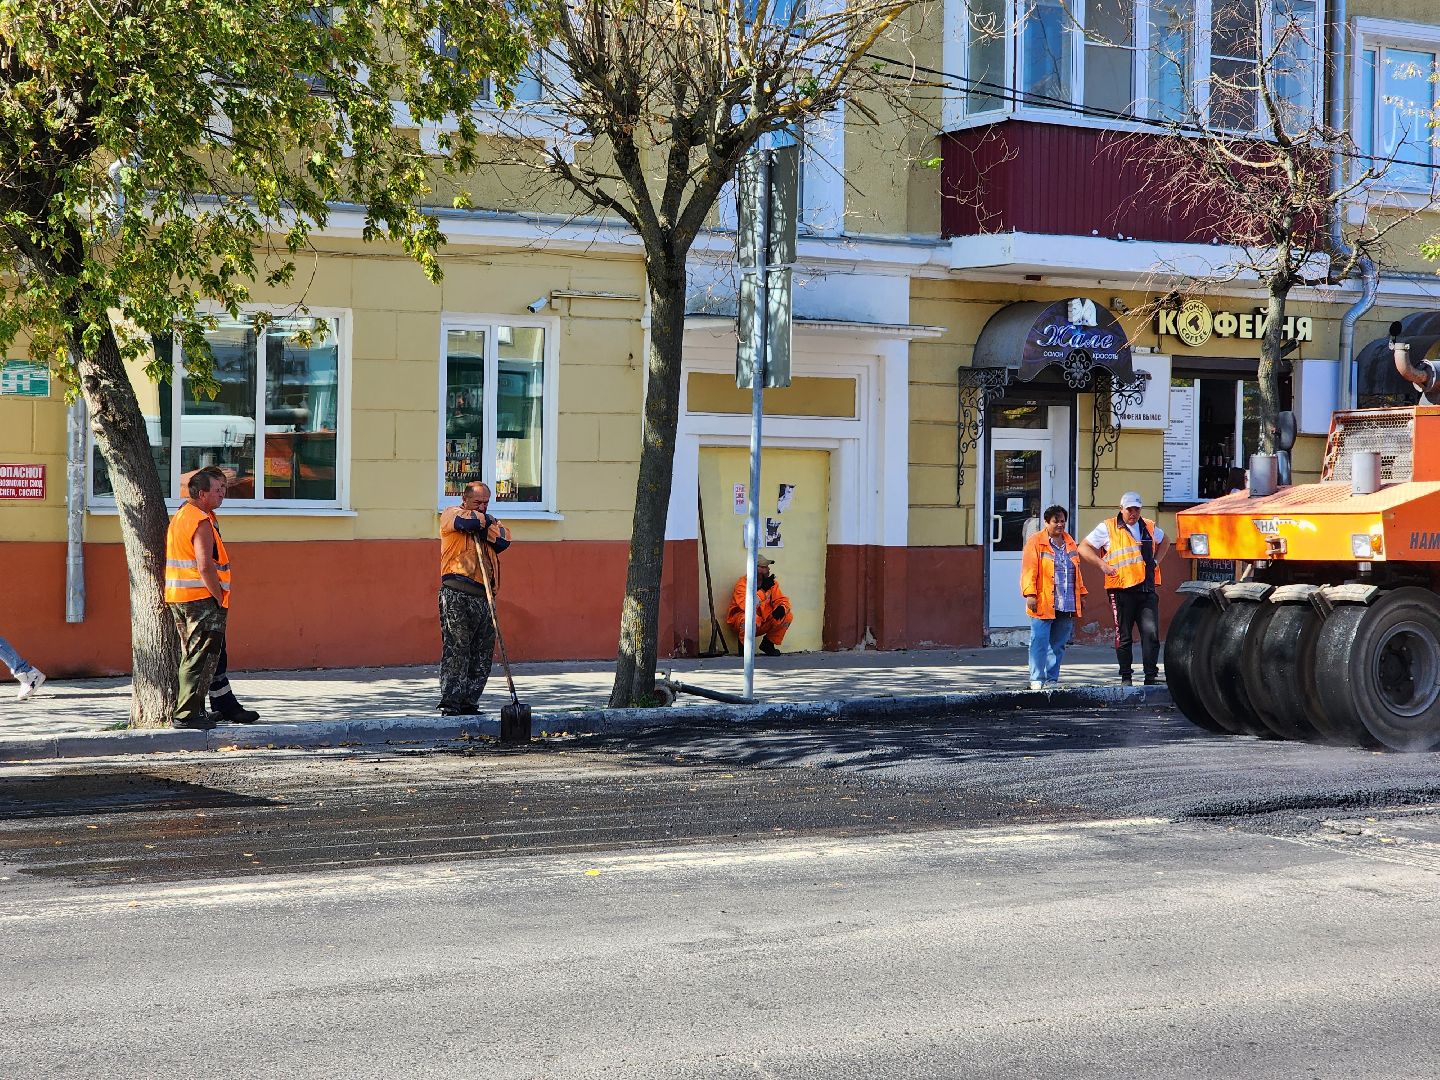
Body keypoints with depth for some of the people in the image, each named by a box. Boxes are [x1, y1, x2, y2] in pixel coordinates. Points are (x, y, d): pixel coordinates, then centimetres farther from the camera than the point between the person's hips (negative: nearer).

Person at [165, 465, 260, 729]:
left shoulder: (181, 515, 16)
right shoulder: (202, 522, -16)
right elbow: (205, 567, -23)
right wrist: (221, 599, -13)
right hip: (200, 598, -10)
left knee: (215, 655, 18)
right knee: (200, 657, -5)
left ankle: (225, 706, 26)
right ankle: (187, 714, -3)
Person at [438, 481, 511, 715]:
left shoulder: (492, 521, 24)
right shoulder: (451, 514, 7)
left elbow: (504, 540, 2)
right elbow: (469, 521, -16)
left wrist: (483, 526, -7)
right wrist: (483, 520, 3)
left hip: (484, 598, 6)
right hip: (457, 595, -6)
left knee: (482, 655, 5)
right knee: (456, 649, -10)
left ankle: (469, 703, 12)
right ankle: (451, 704, -9)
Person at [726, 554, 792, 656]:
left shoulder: (772, 582, 0)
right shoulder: (743, 583, -19)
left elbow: (782, 600, 2)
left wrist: (781, 608, -23)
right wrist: (763, 589, -33)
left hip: (763, 622, 6)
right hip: (739, 620, -6)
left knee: (788, 616, -9)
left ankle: (768, 643, 7)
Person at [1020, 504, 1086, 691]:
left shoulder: (1070, 543, 17)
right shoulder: (1035, 542, -2)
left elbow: (1076, 571, 23)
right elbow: (1028, 570, -8)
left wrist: (1080, 594, 19)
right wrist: (1030, 594, -16)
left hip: (1067, 606, 6)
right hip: (1043, 604, -6)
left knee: (1058, 644, 9)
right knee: (1040, 642, -7)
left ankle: (1052, 679, 16)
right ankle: (1037, 680, -3)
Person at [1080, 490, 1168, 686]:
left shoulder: (1149, 527, 15)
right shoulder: (1107, 528, 2)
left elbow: (1163, 540, 36)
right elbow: (1084, 548, 1)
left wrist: (1156, 560, 19)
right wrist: (1102, 564, -9)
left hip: (1147, 590, 3)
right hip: (1121, 590, -3)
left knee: (1151, 632, -7)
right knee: (1123, 636, 4)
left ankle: (1151, 675, -4)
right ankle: (1126, 676, 13)